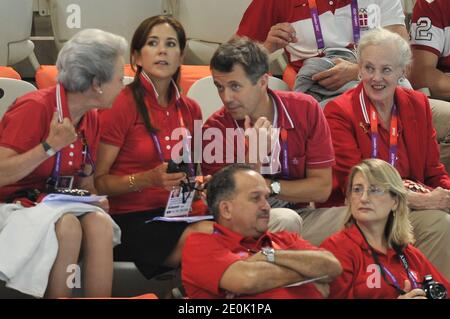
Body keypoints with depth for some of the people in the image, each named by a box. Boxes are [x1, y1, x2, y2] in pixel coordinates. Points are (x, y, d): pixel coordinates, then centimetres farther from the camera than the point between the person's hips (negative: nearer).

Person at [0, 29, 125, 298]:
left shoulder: (91, 118, 6)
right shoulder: (35, 108, -17)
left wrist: (94, 197, -5)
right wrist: (50, 146, -28)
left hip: (61, 206, 6)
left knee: (101, 223, -25)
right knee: (67, 226, -35)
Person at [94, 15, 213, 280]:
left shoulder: (190, 110, 14)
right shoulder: (122, 105, -5)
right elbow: (98, 182, -7)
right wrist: (148, 179, -20)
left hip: (175, 215, 6)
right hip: (129, 219, -6)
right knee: (206, 234, -31)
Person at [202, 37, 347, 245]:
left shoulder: (305, 109, -5)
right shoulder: (215, 128, -10)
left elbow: (322, 189, -4)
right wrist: (254, 154, -24)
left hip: (301, 215, 3)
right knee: (284, 220, -35)